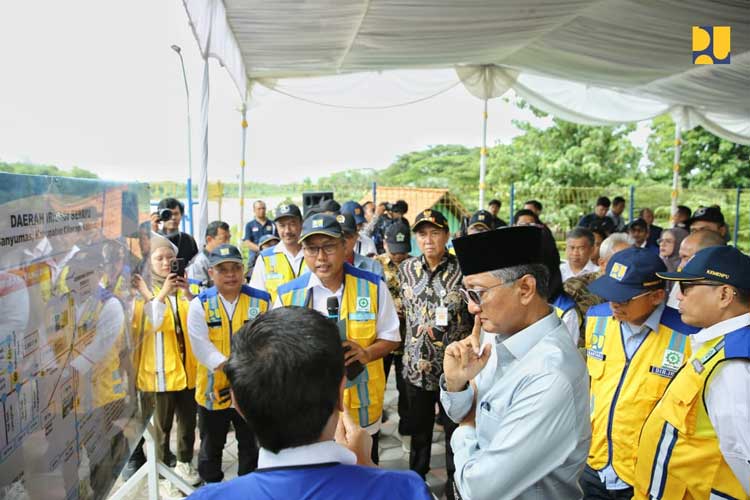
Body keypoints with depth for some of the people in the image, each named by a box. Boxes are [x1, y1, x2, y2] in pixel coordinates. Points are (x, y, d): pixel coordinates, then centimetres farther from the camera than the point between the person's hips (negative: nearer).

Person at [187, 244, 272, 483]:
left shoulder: (262, 300, -6)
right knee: (211, 447, 20)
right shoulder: (200, 304, -6)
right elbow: (201, 346, -14)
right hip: (212, 389, 0)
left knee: (250, 446, 18)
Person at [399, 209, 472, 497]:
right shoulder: (407, 269, 1)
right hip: (416, 365, 4)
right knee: (418, 429, 19)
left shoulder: (463, 269, -12)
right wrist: (418, 328, 11)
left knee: (455, 429, 12)